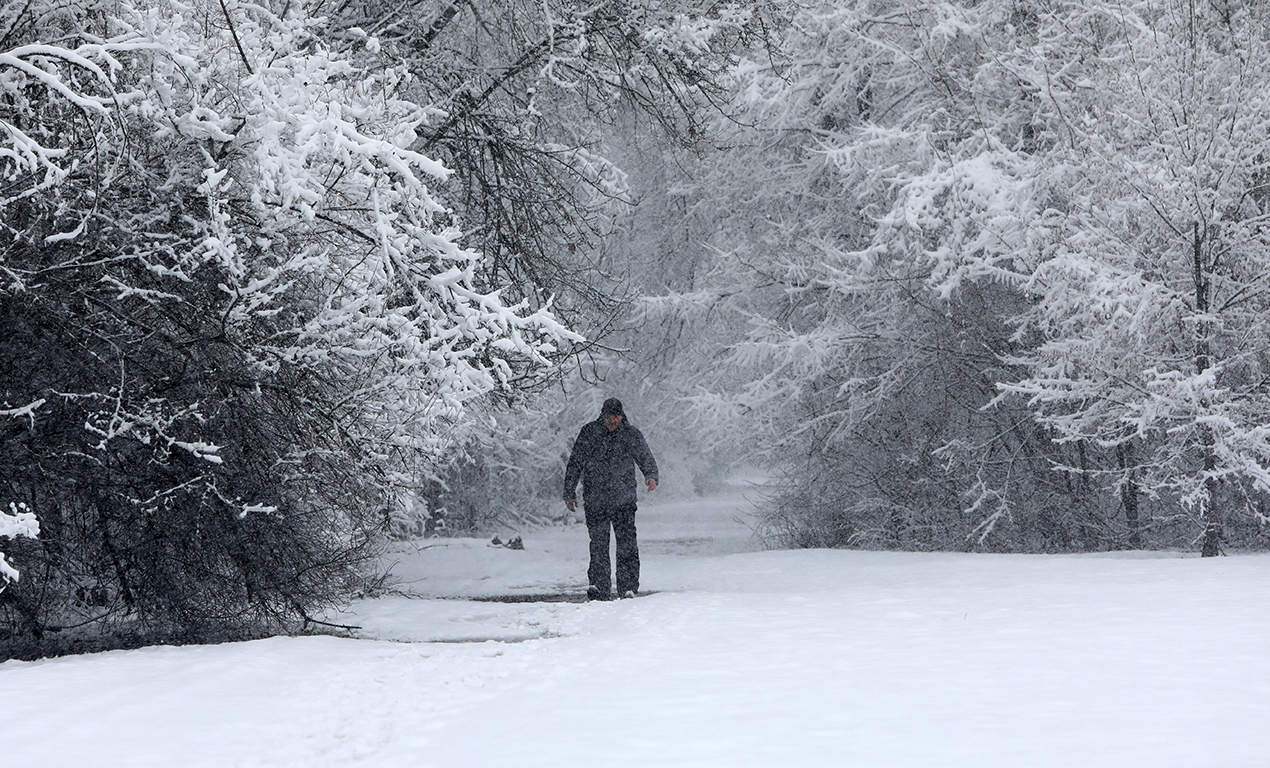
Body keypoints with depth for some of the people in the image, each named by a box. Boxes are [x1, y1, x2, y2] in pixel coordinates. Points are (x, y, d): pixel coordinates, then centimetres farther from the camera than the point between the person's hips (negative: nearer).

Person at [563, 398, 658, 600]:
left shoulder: (632, 435, 5)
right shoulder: (588, 433, 6)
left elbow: (646, 458, 10)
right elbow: (574, 464, 12)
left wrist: (651, 476, -12)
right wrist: (569, 493, 12)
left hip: (624, 500, 0)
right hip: (595, 499, 0)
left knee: (627, 544, -6)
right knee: (598, 544, -6)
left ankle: (628, 588, -3)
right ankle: (598, 585, -4)